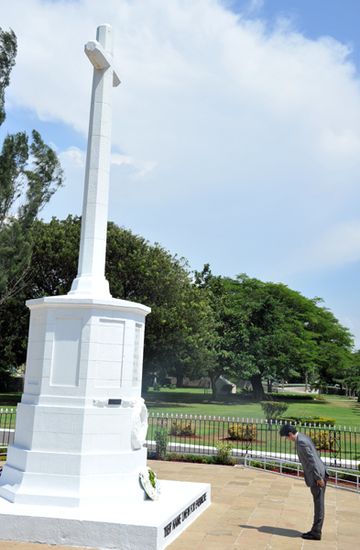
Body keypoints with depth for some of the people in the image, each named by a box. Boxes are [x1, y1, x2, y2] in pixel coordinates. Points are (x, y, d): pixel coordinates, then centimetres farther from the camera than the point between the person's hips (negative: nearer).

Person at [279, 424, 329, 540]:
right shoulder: (303, 437, 12)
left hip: (317, 476, -10)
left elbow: (311, 460, -22)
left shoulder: (301, 442, -20)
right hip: (318, 475, 10)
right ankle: (316, 531, 21)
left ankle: (316, 533, 7)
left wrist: (318, 477, -18)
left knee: (319, 505, -1)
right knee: (318, 504, 14)